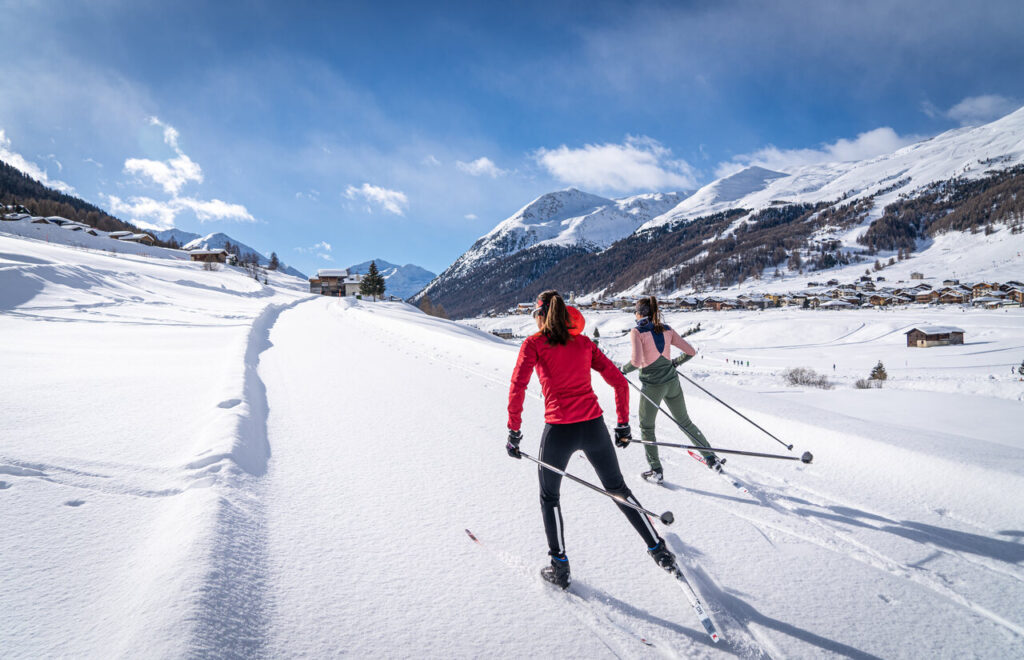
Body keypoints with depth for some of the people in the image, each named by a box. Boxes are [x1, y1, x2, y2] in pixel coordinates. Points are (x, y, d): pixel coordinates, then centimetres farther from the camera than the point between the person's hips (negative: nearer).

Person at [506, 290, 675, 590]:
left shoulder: (534, 343, 0)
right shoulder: (584, 342, 12)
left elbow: (517, 387, -12)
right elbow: (619, 382, 10)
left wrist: (514, 432, -6)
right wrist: (623, 425, 17)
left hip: (558, 430, -3)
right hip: (594, 427, 4)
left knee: (549, 497, 20)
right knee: (618, 489, 25)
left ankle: (560, 567, 25)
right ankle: (658, 549, 30)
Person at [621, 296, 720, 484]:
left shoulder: (636, 332, -11)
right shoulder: (667, 330, 4)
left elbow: (636, 361, -23)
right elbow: (691, 351, 5)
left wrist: (624, 369, -4)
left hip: (652, 386, -5)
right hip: (672, 382, 5)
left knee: (646, 427, 13)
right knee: (685, 422, 20)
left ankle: (656, 471, 12)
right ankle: (712, 459, 27)